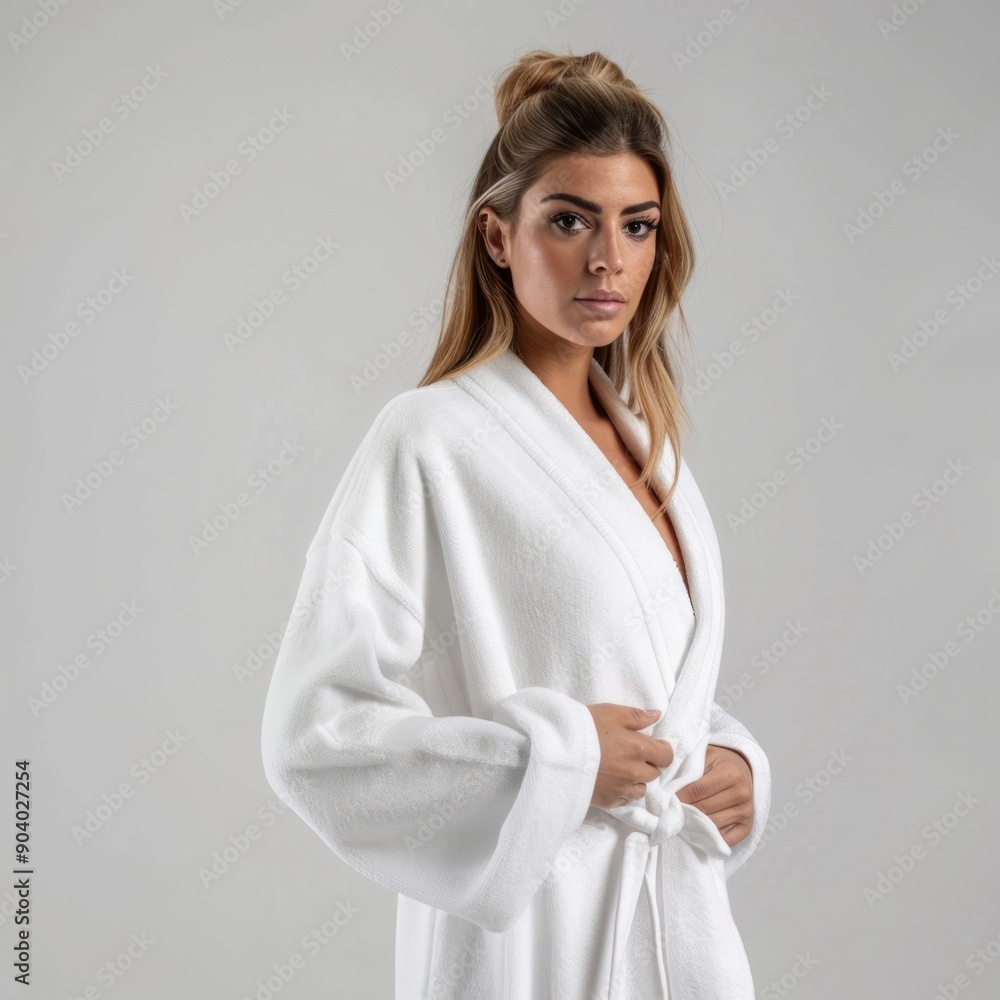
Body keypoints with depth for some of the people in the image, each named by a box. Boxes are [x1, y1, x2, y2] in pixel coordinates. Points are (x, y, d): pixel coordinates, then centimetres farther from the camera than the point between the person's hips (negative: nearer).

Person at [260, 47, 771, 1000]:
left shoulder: (645, 438, 8)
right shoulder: (430, 440, -14)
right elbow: (312, 732, -17)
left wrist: (735, 763, 0)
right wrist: (557, 759, -18)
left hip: (682, 920, 7)